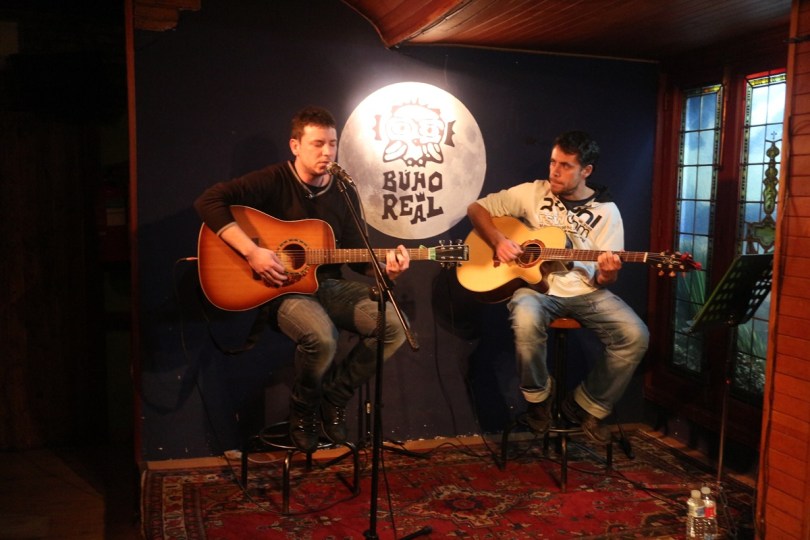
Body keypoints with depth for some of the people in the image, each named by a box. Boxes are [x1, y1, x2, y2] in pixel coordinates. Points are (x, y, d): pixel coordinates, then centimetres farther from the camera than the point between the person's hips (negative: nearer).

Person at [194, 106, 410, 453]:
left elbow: (354, 252, 10)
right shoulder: (274, 181, -9)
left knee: (394, 325, -16)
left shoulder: (344, 193, 7)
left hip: (329, 284, 6)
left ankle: (335, 398, 4)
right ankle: (304, 408, -1)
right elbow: (209, 200, -19)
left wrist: (384, 266, -11)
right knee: (321, 337, -36)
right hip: (282, 287, -5)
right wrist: (251, 252, -27)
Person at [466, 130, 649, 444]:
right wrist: (499, 240, -14)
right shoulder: (532, 193, 1)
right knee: (526, 321, -37)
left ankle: (587, 406, 3)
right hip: (535, 285, -1)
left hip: (585, 291, 2)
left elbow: (603, 280, 1)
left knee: (635, 336, -21)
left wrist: (607, 275, -25)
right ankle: (538, 396, -6)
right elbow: (477, 208, 4)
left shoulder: (606, 211, 2)